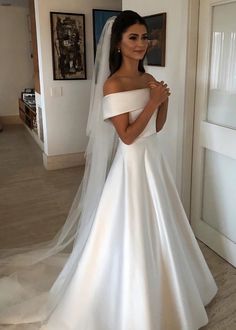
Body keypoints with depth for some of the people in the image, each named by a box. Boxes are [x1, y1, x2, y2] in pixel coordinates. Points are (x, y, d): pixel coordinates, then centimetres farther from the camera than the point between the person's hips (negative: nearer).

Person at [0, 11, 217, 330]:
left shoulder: (149, 79, 7)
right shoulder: (113, 85, -16)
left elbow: (157, 126, 12)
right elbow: (127, 136, -20)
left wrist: (164, 100, -5)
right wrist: (152, 101, -18)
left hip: (154, 158, 8)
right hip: (132, 163, -8)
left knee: (155, 228, 21)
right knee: (129, 233, 5)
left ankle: (154, 288, 46)